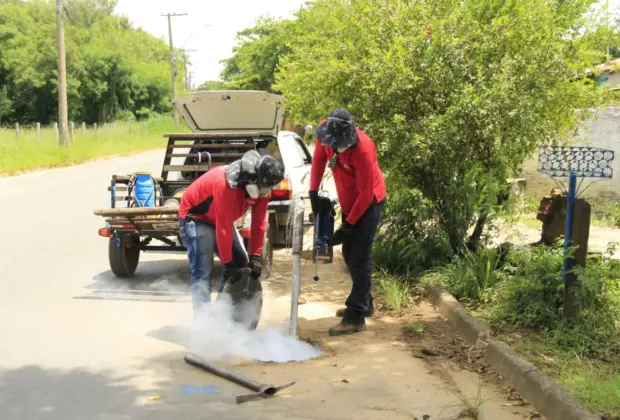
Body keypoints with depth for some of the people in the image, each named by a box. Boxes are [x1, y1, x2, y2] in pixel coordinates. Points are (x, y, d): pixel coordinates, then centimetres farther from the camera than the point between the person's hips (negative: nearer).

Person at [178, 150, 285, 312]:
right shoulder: (226, 184, -38)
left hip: (221, 220, 8)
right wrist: (227, 262, -28)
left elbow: (259, 223, -11)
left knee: (242, 265, 7)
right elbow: (223, 227, -34)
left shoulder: (262, 187, -15)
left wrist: (255, 256, -14)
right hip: (195, 218, -8)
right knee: (202, 272, -18)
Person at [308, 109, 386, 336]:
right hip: (349, 202, 8)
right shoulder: (325, 132, -16)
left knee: (360, 258, -9)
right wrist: (313, 193, 0)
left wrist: (347, 226, -19)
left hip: (369, 203, -8)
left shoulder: (363, 151, -34)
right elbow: (319, 159, 4)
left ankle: (356, 317, -5)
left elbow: (365, 194, -25)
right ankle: (363, 303, 30)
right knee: (349, 254, 15)